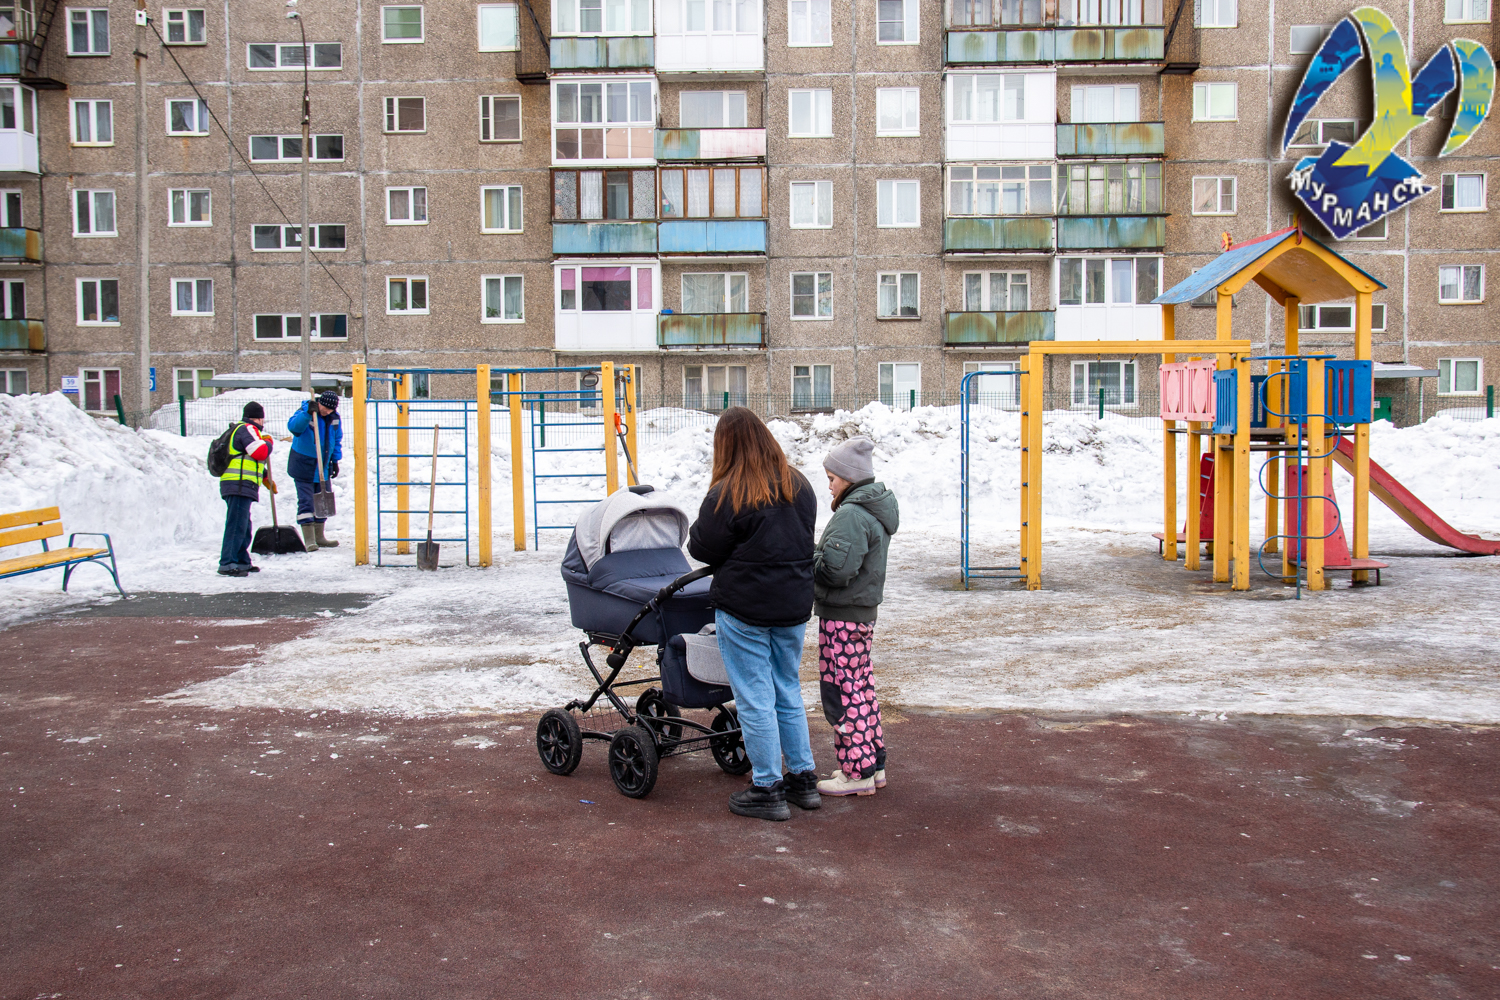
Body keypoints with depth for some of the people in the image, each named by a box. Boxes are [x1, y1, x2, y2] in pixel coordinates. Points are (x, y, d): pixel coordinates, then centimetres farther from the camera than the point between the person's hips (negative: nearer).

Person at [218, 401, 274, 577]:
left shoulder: (242, 429, 26)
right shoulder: (247, 429, -8)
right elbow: (260, 453, -20)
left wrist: (266, 477, 36)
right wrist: (268, 441, 0)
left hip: (240, 487, 11)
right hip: (240, 485, -11)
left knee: (244, 526, 17)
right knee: (236, 525, -13)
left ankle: (242, 562, 25)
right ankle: (227, 564, -17)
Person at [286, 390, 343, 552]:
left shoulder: (334, 418, 3)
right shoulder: (304, 413, -14)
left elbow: (337, 440, 15)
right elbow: (293, 426, -34)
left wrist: (335, 461, 13)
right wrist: (307, 413, -46)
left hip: (323, 467, 6)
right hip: (303, 464, -6)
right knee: (306, 501, -8)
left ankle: (319, 536, 22)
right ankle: (309, 539, -7)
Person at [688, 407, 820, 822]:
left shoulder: (726, 495, -16)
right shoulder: (800, 485, 5)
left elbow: (702, 548, -8)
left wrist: (696, 534, 12)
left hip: (745, 608, -6)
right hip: (794, 605, 7)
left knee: (755, 699, 2)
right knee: (788, 692, 18)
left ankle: (768, 788, 8)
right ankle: (803, 778, 24)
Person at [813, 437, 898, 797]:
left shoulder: (851, 515, -20)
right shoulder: (877, 508, 13)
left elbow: (837, 569, -27)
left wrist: (807, 558, -10)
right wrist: (816, 555, 4)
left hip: (842, 618, -10)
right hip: (864, 612, 10)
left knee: (842, 691, -2)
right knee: (861, 687, 17)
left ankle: (857, 771, 4)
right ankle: (874, 764, 25)